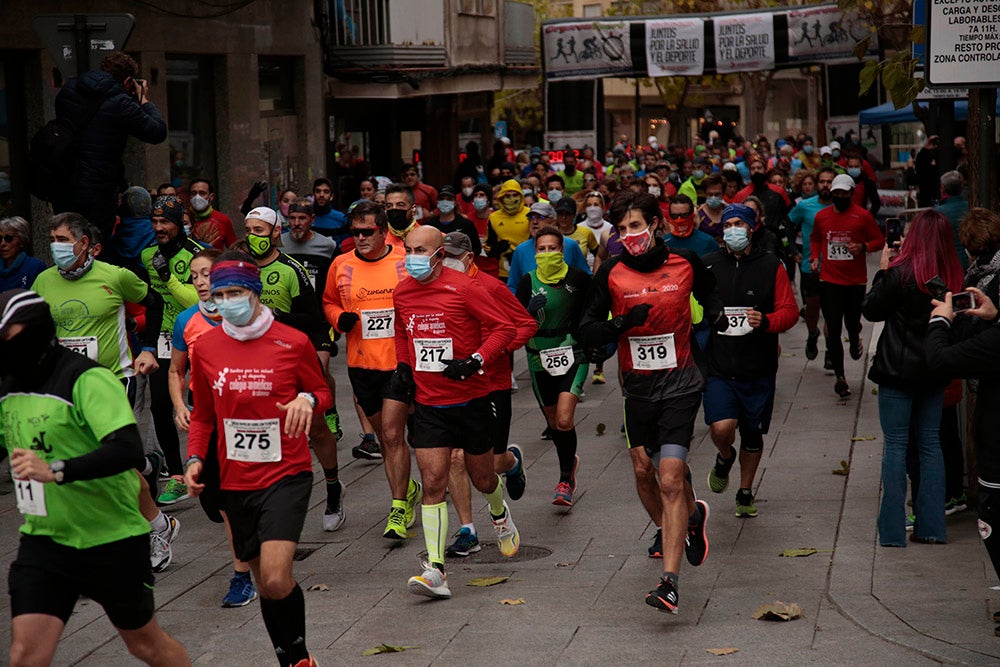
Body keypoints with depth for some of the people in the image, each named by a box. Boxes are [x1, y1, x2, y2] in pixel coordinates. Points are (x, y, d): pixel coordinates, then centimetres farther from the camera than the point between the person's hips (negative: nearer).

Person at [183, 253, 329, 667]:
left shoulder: (293, 342, -7)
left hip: (286, 475, -4)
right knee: (266, 583, 12)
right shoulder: (206, 347, 3)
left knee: (276, 581, -19)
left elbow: (323, 392, 6)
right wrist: (195, 458, 1)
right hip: (235, 481, 4)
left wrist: (308, 400, -17)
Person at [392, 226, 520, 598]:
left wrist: (475, 361, -22)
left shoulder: (463, 288, -13)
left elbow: (504, 328, -10)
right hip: (427, 403, 3)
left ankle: (500, 514, 51)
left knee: (481, 478, 14)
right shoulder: (401, 293, 4)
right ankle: (435, 571, -13)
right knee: (433, 483, -9)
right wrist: (403, 364, 8)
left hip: (470, 399, -3)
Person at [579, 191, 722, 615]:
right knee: (643, 470, 15)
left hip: (680, 385, -3)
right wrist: (622, 323, -22)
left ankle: (669, 582, -16)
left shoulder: (685, 263, -3)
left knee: (671, 478, -13)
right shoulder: (611, 273, -4)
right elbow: (587, 333, -4)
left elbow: (708, 294, 19)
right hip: (637, 386, 3)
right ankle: (680, 523, 48)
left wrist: (717, 315, -2)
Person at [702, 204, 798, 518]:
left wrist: (766, 321, -19)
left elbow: (790, 310, 0)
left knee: (752, 434, 11)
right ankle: (725, 457, 19)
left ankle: (745, 492, 33)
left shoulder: (771, 267, 1)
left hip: (758, 369, 1)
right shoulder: (707, 266, 2)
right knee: (721, 427, -18)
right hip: (717, 367, -1)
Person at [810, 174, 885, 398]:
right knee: (833, 329, -4)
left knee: (852, 322, 8)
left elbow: (880, 241, 1)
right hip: (829, 280, 1)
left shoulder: (863, 216, -4)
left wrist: (863, 247, -18)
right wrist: (814, 257, 7)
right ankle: (840, 377, 2)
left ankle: (855, 338, 49)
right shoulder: (821, 216, 6)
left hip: (856, 280, -1)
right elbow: (815, 238, 24)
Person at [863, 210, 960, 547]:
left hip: (898, 369, -5)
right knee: (930, 443, 13)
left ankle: (892, 530, 1)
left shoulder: (900, 272, -17)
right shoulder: (952, 276, -2)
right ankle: (931, 527, 14)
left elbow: (871, 310, -7)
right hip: (935, 369, 5)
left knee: (896, 444, 1)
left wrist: (883, 270, 2)